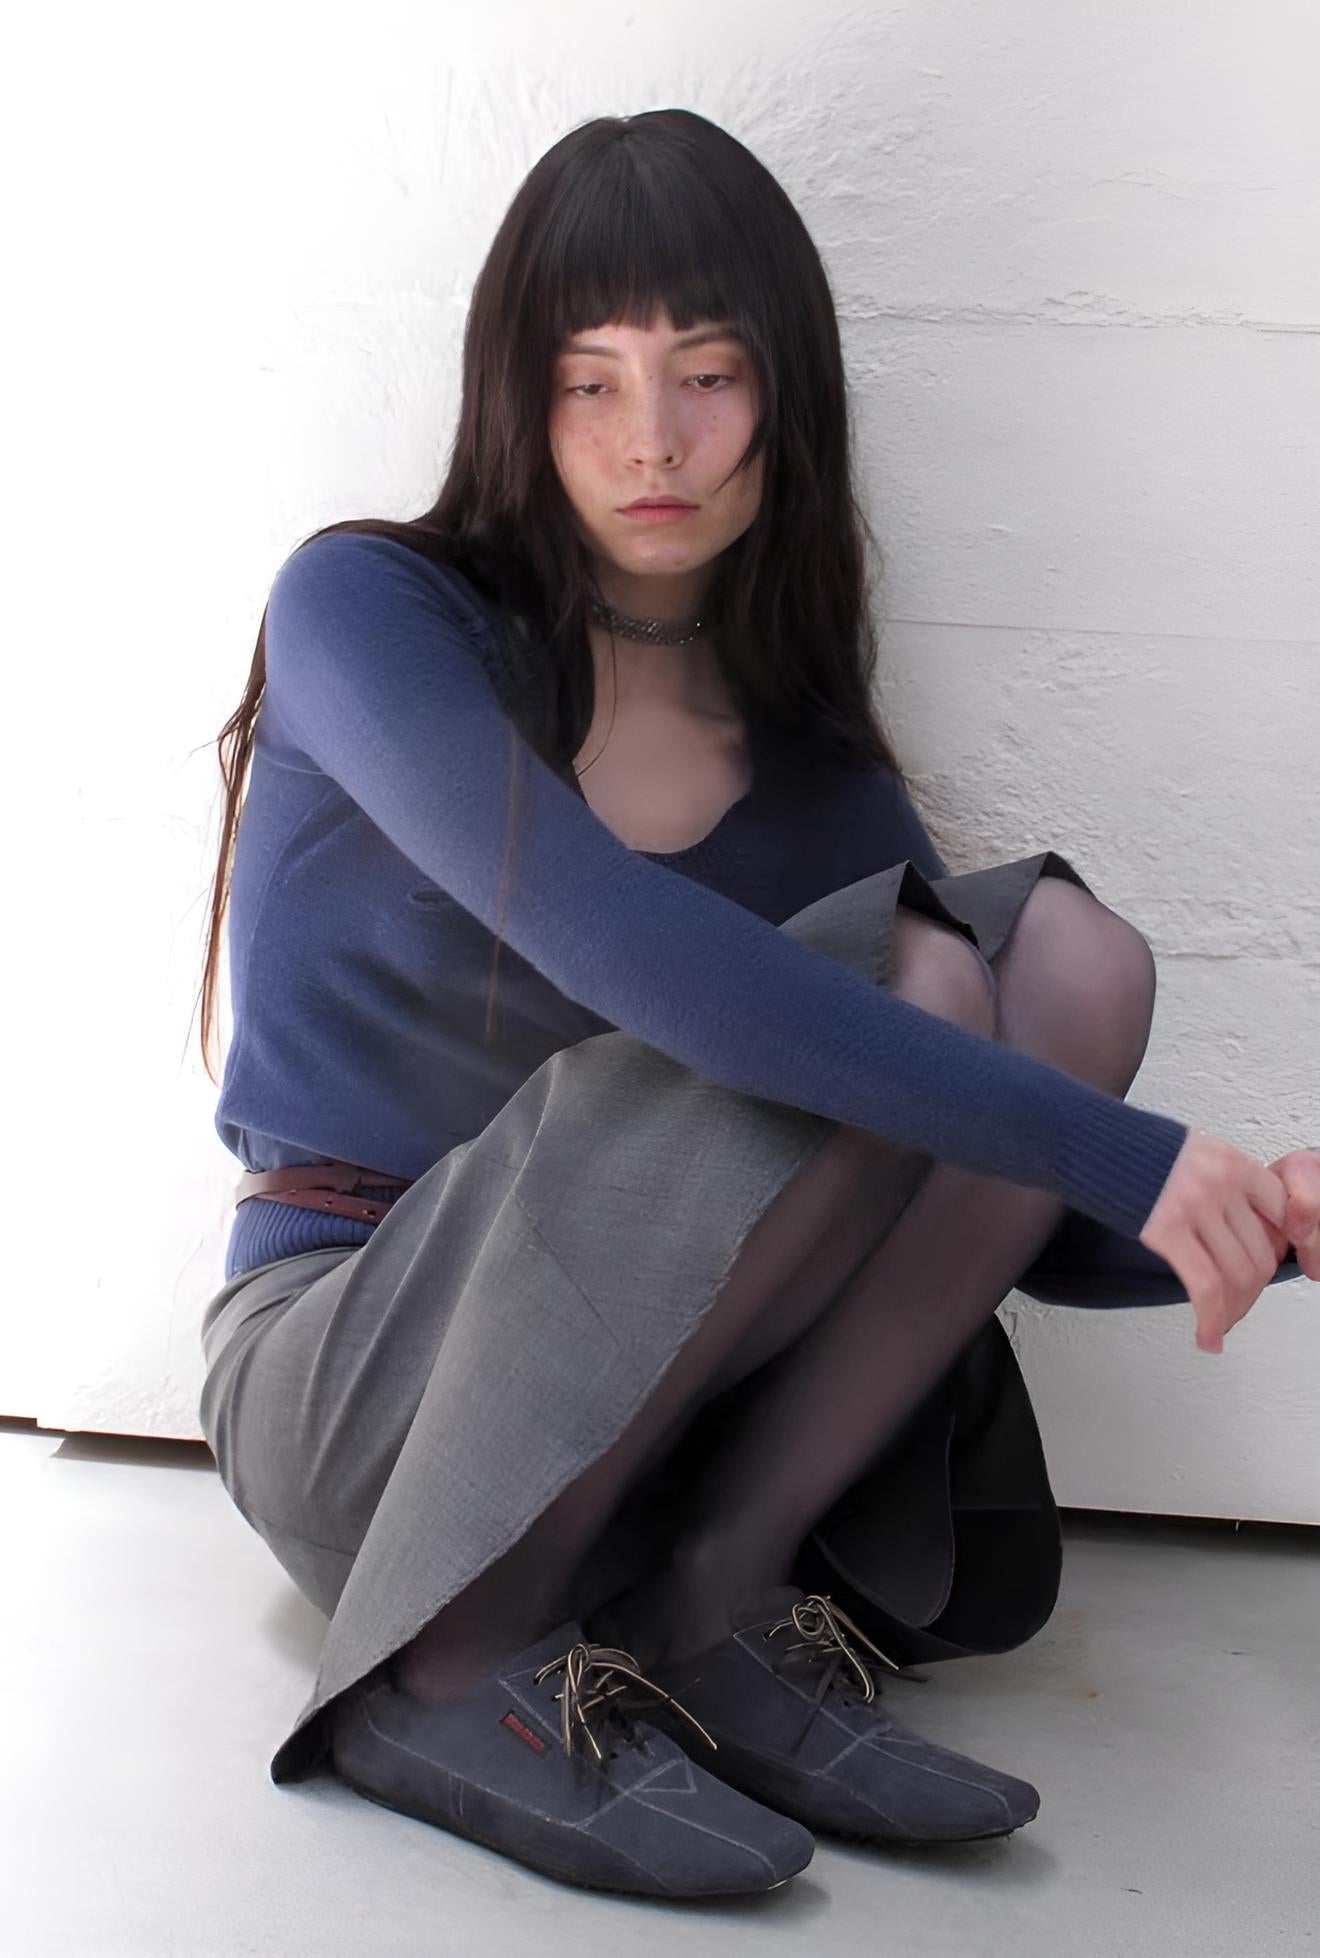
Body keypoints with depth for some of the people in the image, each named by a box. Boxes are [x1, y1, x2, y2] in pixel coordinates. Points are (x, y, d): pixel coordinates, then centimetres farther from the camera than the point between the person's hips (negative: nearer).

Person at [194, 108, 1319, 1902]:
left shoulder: (810, 761, 6)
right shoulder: (367, 610, -10)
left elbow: (1000, 1197, 5)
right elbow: (614, 945, -29)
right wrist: (1112, 1151, -32)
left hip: (658, 1400, 5)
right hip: (345, 1389, -5)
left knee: (1066, 952, -15)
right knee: (891, 973, -27)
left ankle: (710, 1610, -15)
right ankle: (449, 1670, -19)